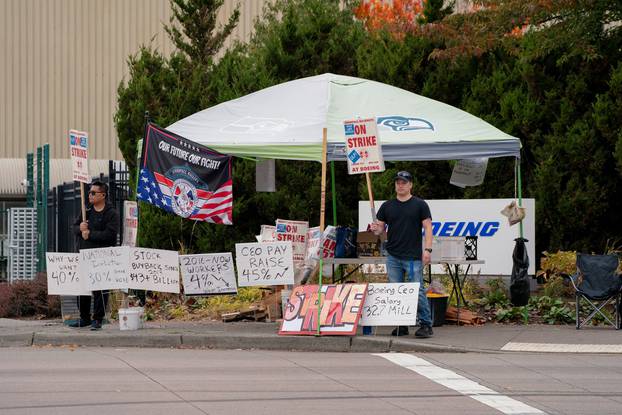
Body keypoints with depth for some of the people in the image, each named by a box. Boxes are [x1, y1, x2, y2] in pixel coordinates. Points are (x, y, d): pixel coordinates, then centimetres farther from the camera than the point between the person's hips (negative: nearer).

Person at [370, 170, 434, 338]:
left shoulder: (420, 205, 2)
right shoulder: (387, 206, 12)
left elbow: (428, 228, -1)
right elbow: (380, 227, 15)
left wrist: (427, 249, -12)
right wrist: (376, 229, -10)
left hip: (413, 257, -4)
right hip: (393, 257, 4)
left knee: (417, 291, -6)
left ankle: (426, 325, 0)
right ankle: (401, 325, 11)